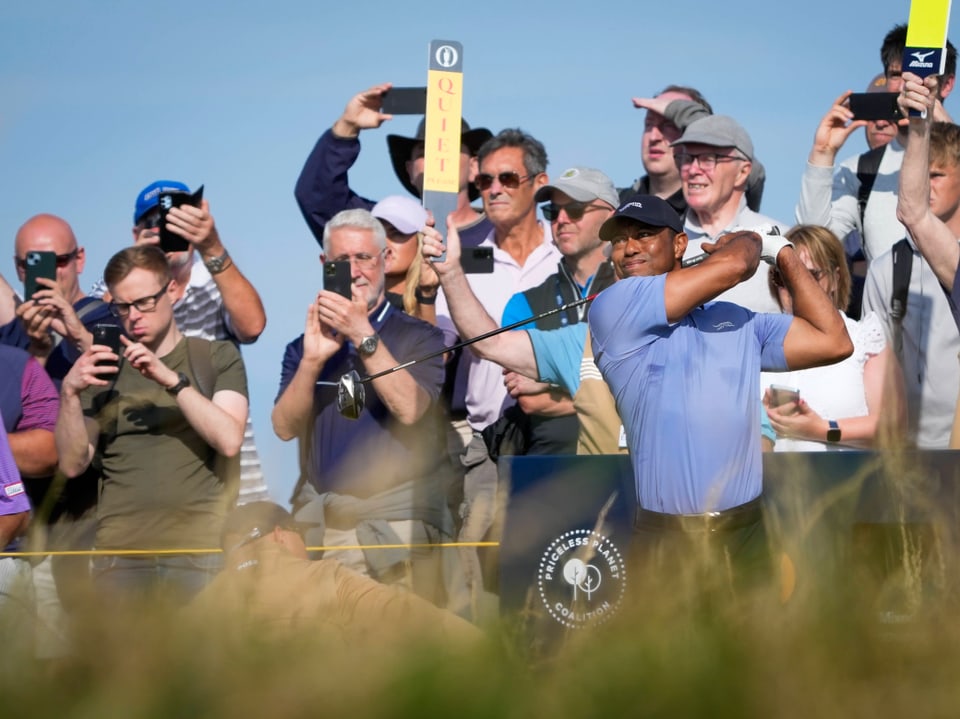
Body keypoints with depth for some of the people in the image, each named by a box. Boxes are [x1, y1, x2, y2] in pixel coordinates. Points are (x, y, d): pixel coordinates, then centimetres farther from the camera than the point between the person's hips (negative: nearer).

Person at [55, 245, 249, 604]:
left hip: (199, 547, -2)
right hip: (120, 549, 2)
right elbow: (73, 464, 9)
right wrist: (70, 393, -6)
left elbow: (229, 440, -6)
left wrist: (172, 379, -14)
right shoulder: (103, 369, 16)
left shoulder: (217, 357, 9)